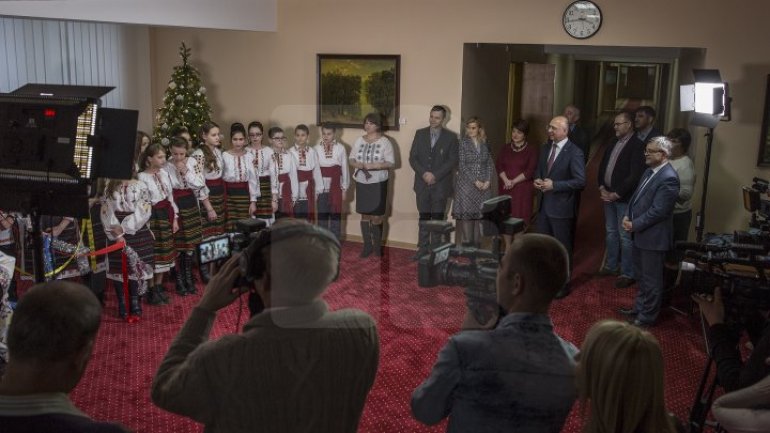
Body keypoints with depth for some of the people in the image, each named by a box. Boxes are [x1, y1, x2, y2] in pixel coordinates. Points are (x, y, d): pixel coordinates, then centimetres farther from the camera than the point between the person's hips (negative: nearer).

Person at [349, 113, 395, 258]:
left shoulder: (384, 141, -7)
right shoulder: (359, 140, 6)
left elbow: (391, 163, -11)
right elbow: (351, 159, 8)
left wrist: (373, 166, -22)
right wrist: (358, 165, -14)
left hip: (378, 183, -4)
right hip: (361, 182, 4)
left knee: (376, 216, 1)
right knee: (365, 215, 8)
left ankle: (377, 245, 16)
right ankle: (367, 245, 18)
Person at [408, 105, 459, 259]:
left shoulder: (451, 137, -1)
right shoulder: (420, 134, 6)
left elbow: (453, 160, -6)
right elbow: (413, 158, 3)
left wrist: (435, 176, -14)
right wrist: (424, 173, -12)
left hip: (440, 185, -2)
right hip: (422, 184, 2)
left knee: (438, 219, 3)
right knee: (423, 217, 8)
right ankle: (423, 248, 15)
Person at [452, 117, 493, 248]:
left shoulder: (485, 144, 10)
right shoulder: (463, 143, -1)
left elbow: (489, 164, 10)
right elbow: (461, 165, -6)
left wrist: (488, 181, -5)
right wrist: (475, 181, -12)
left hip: (484, 185, 3)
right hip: (466, 184, -3)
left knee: (480, 214, 1)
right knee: (466, 213, -4)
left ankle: (477, 244, 8)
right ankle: (467, 243, 3)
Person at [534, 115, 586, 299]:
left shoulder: (574, 153, -15)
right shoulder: (546, 148, 8)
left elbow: (580, 181, -18)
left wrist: (554, 185, -22)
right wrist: (537, 179, -3)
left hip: (561, 207, -7)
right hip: (544, 204, 7)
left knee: (563, 247, 7)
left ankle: (563, 285, 21)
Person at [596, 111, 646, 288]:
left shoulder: (637, 146, -13)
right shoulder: (613, 143, 11)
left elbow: (635, 175, -19)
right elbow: (602, 166, 15)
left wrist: (616, 194, -17)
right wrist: (602, 188, 1)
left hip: (624, 199, -7)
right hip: (608, 195, 7)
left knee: (625, 236, -1)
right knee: (610, 232, 17)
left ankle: (628, 274, 8)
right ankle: (611, 265, 31)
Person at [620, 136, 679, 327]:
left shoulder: (668, 178, -21)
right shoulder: (650, 171, 8)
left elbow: (658, 211, -23)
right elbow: (637, 196, 15)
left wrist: (634, 225, -17)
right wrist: (628, 216, 0)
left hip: (653, 236, -9)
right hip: (640, 233, 9)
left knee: (651, 279, 6)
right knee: (641, 276, 23)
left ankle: (647, 317, 19)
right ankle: (639, 308, 39)